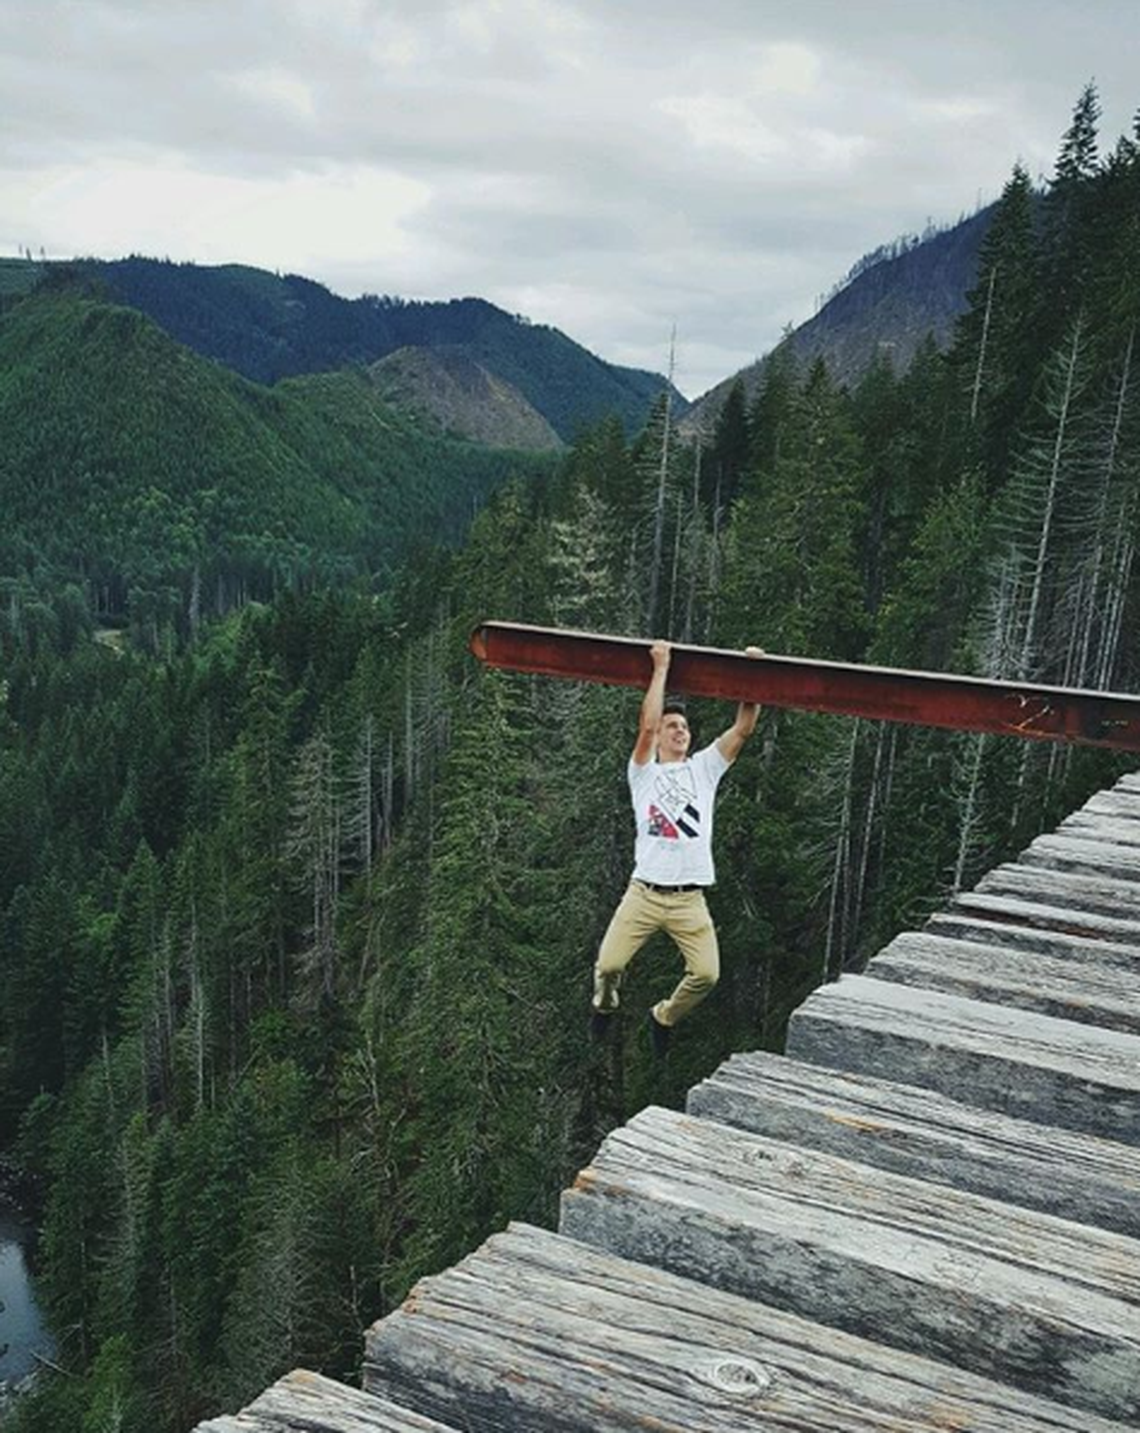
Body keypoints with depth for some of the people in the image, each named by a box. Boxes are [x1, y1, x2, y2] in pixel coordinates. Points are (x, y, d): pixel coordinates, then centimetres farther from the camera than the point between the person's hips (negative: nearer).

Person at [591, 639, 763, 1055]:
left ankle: (664, 1017, 19)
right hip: (645, 892, -2)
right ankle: (604, 1006, 27)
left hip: (690, 898, 2)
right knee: (608, 965, -12)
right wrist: (661, 668, -9)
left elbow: (744, 728, 5)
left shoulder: (704, 768, 15)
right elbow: (646, 724, -10)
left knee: (706, 973, -14)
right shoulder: (644, 772, 7)